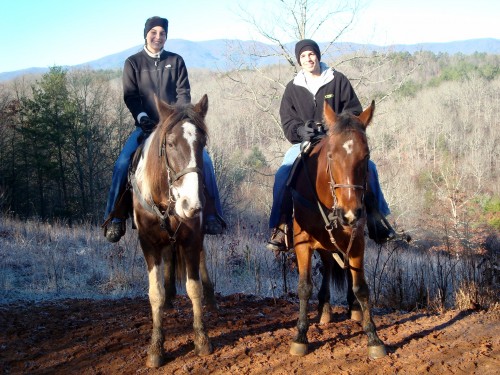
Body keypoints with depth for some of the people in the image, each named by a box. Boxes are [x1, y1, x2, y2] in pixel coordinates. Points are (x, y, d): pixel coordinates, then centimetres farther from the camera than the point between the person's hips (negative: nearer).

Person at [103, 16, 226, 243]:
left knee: (204, 160, -17)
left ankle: (211, 215, -8)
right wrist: (142, 117, -18)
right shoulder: (133, 63, 5)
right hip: (146, 126, -1)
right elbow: (130, 96, -2)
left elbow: (183, 93, 1)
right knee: (122, 164, -21)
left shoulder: (176, 61, 8)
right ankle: (115, 219, -11)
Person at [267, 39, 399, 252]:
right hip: (305, 143, 1)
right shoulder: (293, 88, 7)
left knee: (368, 166, -20)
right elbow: (287, 122, 3)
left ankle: (377, 223, -5)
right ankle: (280, 229, -19)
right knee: (283, 174, -25)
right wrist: (300, 131, -20)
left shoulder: (338, 80, 3)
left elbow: (354, 111, 3)